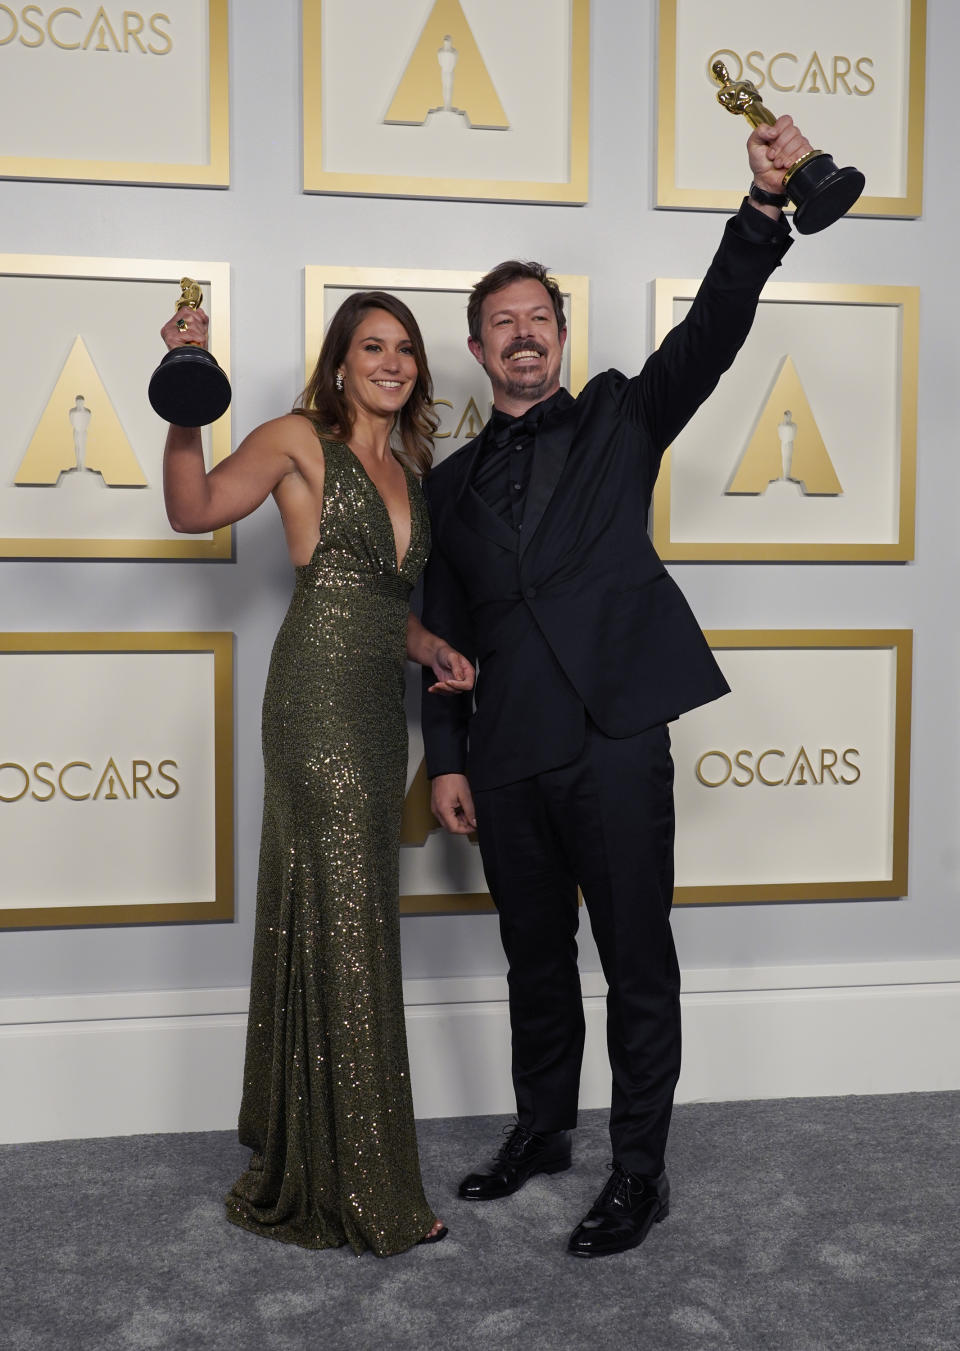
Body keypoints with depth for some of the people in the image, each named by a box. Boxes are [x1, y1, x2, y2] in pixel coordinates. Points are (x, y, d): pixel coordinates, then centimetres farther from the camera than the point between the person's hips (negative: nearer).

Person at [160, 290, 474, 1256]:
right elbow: (194, 508, -13)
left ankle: (305, 1160, 27)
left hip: (377, 705, 8)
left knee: (334, 921, 13)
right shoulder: (302, 441, -1)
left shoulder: (405, 470, 19)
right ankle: (362, 1190, 5)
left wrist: (434, 651, 8)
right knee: (345, 926, -5)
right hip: (320, 697, -8)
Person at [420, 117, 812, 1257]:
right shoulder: (453, 481, 15)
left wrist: (765, 206, -24)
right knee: (535, 959, 17)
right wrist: (447, 758, 7)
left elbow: (711, 331, -9)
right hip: (507, 757, 4)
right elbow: (445, 629, 14)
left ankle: (640, 1170, 17)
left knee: (637, 961, 3)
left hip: (615, 737, -4)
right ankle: (542, 1128, 35)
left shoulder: (619, 418, 7)